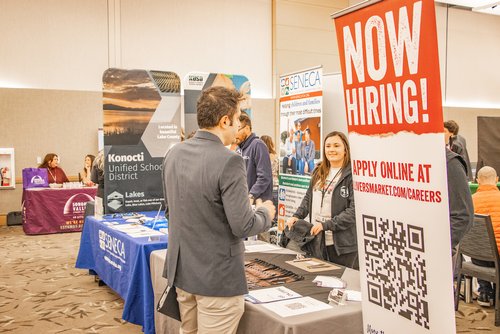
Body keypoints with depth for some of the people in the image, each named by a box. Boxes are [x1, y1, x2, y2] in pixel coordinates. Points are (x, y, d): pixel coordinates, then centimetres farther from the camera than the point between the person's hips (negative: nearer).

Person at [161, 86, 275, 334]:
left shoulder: (173, 154, 2)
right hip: (217, 277, -7)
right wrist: (265, 212, -1)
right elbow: (242, 227, -20)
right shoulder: (229, 161, -22)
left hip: (182, 270, 7)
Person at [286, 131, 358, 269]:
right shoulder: (318, 172, 11)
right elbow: (308, 198, 20)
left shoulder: (352, 175, -12)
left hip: (342, 243, -6)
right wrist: (296, 216, 5)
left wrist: (326, 225, -19)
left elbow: (354, 210, -17)